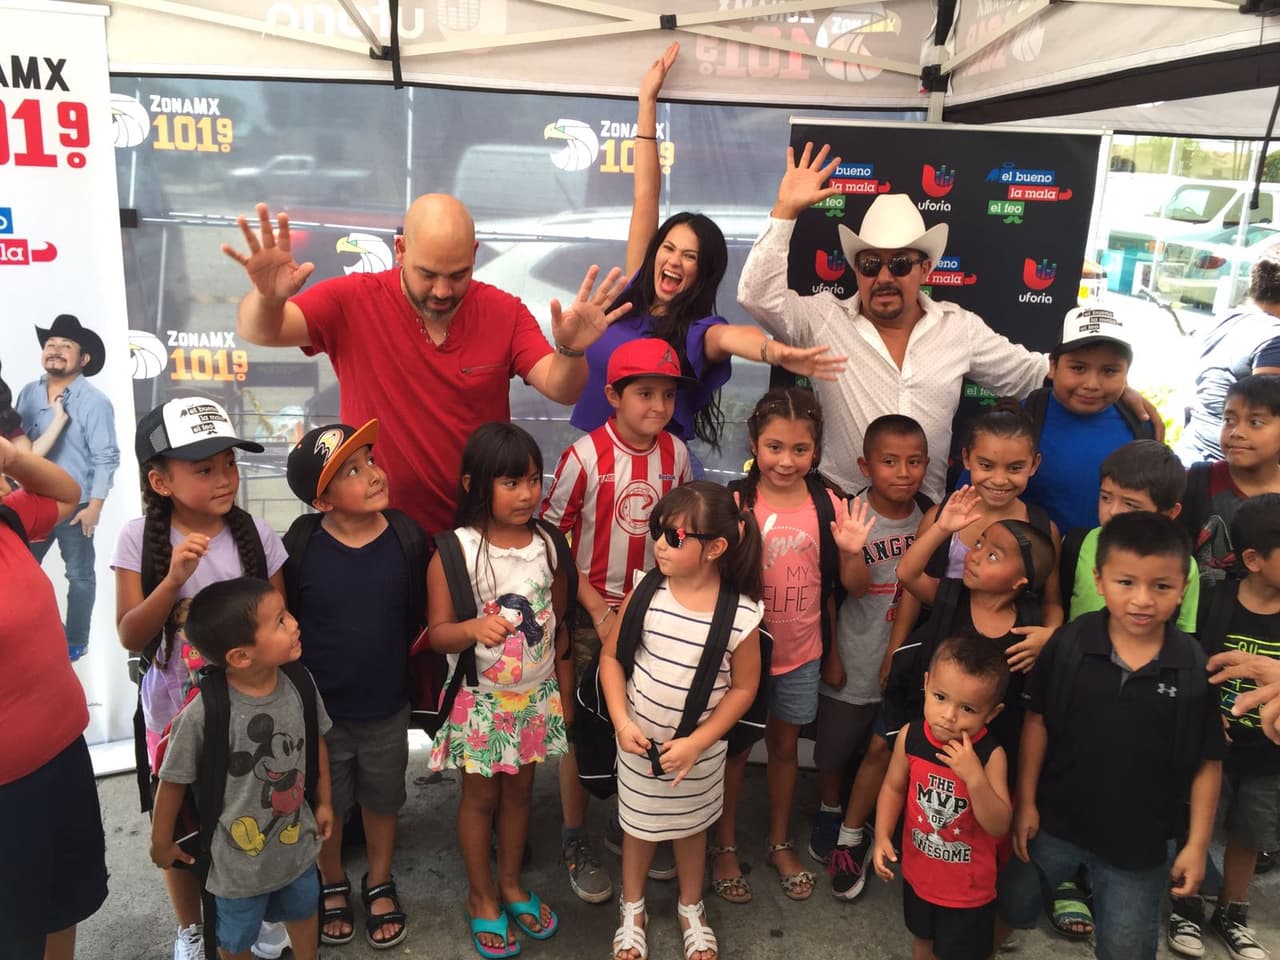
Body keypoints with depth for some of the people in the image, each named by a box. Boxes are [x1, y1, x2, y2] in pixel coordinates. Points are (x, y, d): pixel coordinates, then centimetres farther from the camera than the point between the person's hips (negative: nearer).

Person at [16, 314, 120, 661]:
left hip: (74, 505, -6)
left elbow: (106, 458, -14)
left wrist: (95, 506, -16)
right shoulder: (28, 393, 5)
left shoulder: (94, 402, -13)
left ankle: (75, 642, 22)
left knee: (79, 576, 8)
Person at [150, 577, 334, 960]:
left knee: (303, 910, 30)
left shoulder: (300, 685, -17)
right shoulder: (203, 715, -31)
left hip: (297, 842, 4)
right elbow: (173, 781, -16)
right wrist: (161, 843, -2)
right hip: (239, 858, -4)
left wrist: (323, 801, 10)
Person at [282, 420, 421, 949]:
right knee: (325, 805, 20)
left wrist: (391, 664, 0)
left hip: (387, 708, 1)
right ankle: (333, 884, 47)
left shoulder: (407, 538, -14)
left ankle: (379, 884, 46)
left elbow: (415, 617, -2)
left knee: (382, 800, 21)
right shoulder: (299, 545, -18)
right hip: (319, 708, -1)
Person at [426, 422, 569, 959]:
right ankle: (481, 896, 33)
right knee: (480, 796, 12)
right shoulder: (454, 551, -17)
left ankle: (510, 883, 39)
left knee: (519, 791, 17)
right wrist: (473, 629, -38)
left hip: (536, 695, 3)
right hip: (480, 698, -3)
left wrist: (560, 687, 10)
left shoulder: (548, 546, -5)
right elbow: (437, 632, -16)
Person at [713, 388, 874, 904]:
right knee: (734, 748, 14)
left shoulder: (829, 506, -8)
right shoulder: (735, 504, -15)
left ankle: (779, 842, 42)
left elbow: (855, 588, -2)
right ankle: (724, 847, 35)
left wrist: (852, 552, -21)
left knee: (785, 745, 20)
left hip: (800, 654, 3)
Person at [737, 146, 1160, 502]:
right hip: (839, 508, -2)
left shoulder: (960, 327, 6)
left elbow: (1030, 372, 13)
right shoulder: (825, 319, -2)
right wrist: (786, 210, -18)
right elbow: (758, 295, -13)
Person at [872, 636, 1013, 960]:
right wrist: (882, 836, -13)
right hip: (919, 872, 3)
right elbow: (894, 787, -2)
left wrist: (974, 776, -40)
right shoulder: (910, 736, -18)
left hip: (969, 887, -3)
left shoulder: (990, 754, -27)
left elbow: (1000, 827, -28)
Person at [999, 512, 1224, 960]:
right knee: (1010, 907, 20)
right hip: (1055, 821, 1)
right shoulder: (1069, 643, -14)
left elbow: (1208, 762, -6)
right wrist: (1025, 801, -3)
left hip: (1139, 843, 0)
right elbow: (1037, 721, -4)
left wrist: (1197, 843, -4)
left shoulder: (1197, 668, -15)